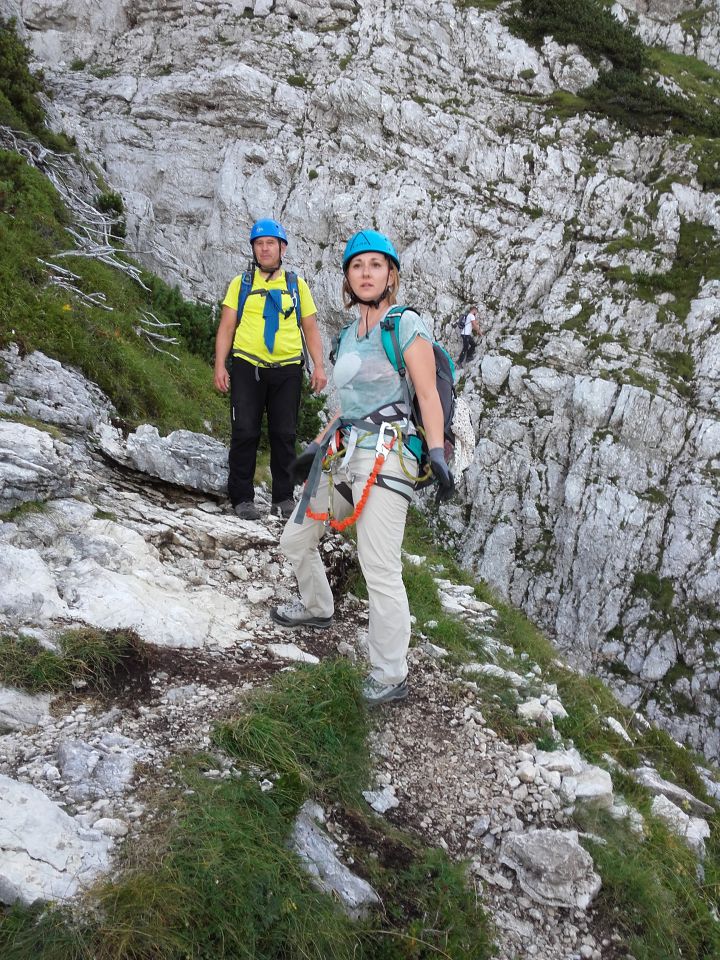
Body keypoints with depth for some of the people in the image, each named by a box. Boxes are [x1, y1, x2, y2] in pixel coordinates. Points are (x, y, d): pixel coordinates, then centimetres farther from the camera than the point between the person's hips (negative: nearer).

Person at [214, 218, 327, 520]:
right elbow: (226, 327, 7)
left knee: (284, 435, 4)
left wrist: (319, 366, 1)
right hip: (247, 367, -1)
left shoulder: (297, 285, 14)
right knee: (245, 433, -2)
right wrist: (220, 365, -4)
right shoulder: (241, 283, 11)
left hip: (287, 370, 1)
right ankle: (242, 498, 6)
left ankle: (283, 497, 14)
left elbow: (310, 329, 12)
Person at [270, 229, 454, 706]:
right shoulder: (349, 336, 19)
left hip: (386, 456, -8)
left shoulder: (406, 324, -3)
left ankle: (391, 678, -3)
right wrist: (316, 447, 24)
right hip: (344, 456, 8)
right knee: (295, 540, 19)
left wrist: (437, 453, -23)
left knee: (380, 571, -13)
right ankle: (317, 608, 44)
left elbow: (428, 395, -10)